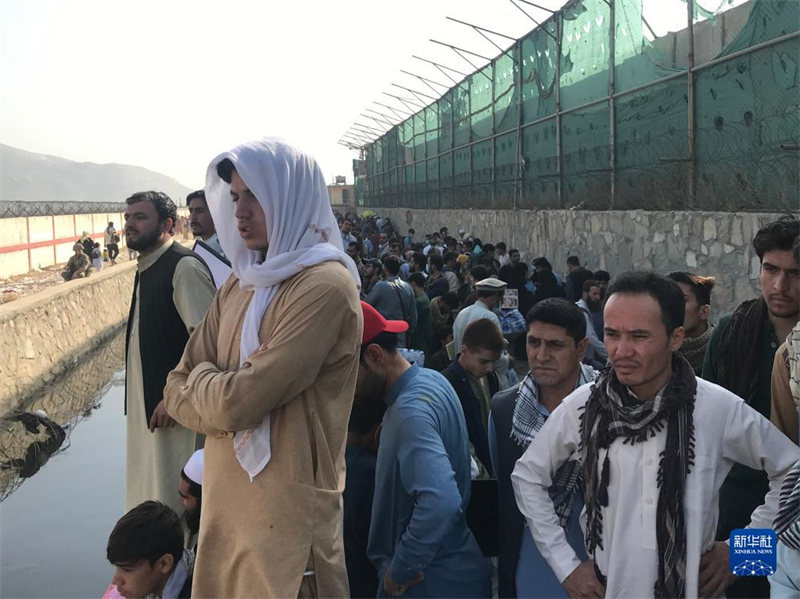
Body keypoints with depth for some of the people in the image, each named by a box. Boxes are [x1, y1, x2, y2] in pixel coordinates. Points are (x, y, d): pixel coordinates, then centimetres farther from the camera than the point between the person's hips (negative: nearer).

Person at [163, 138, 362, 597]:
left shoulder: (325, 287, -17)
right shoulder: (241, 283, 9)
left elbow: (236, 402, -21)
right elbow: (178, 390, 8)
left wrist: (203, 377, -2)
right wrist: (221, 386, -11)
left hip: (287, 517, -7)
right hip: (224, 505, 7)